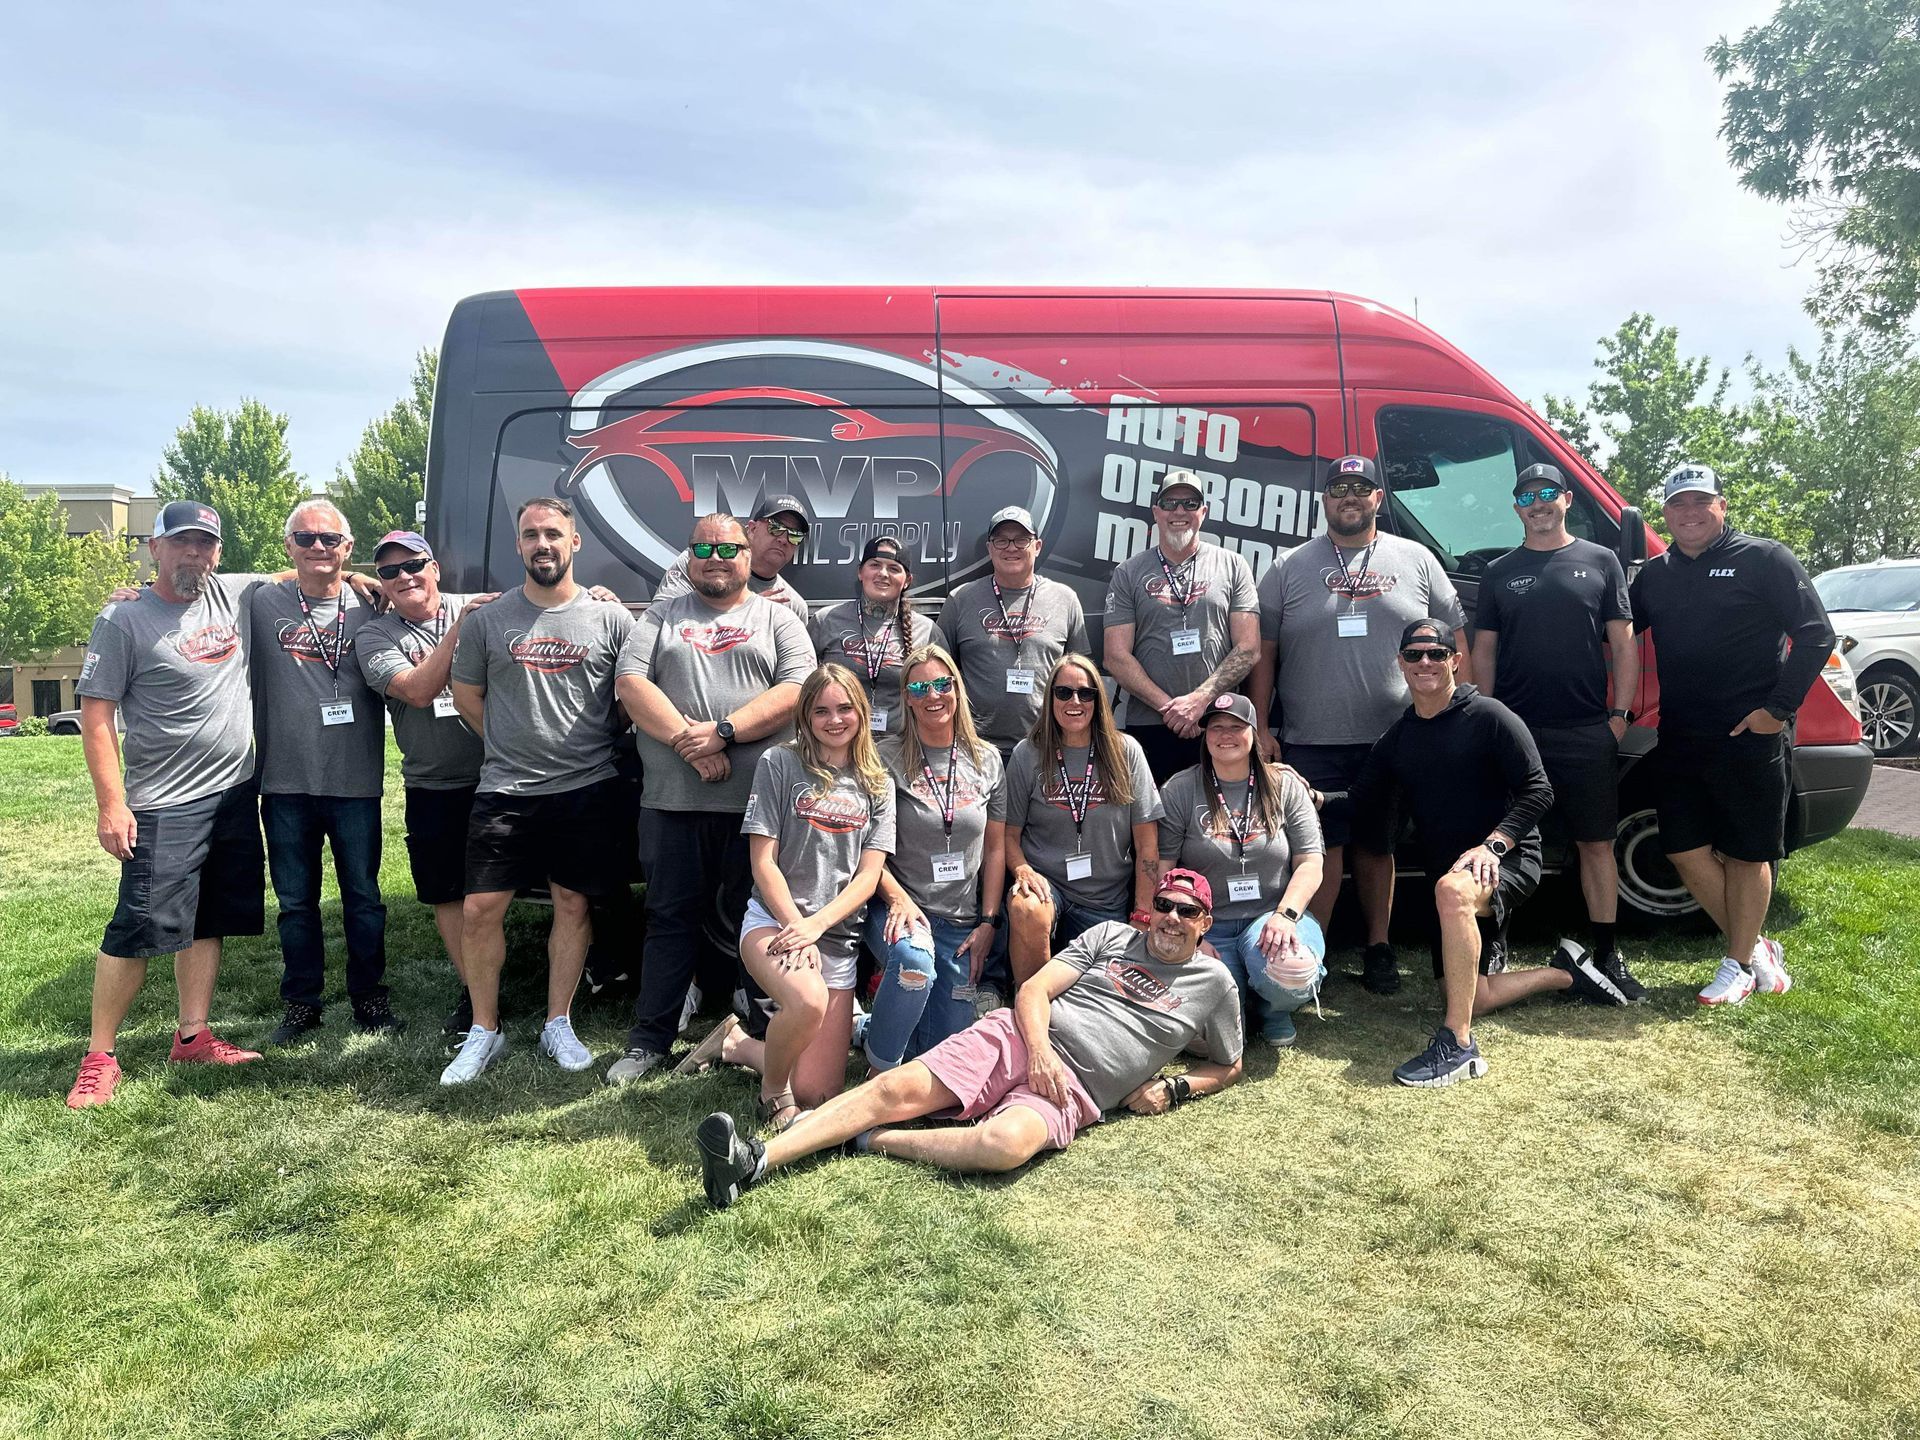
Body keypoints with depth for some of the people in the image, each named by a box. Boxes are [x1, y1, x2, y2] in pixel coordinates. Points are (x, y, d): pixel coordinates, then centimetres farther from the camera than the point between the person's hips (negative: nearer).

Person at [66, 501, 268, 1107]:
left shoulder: (236, 596, 6)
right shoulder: (124, 620, -8)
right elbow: (96, 715, -9)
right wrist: (112, 804, -15)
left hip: (235, 796, 6)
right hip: (165, 807, -6)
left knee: (207, 921, 12)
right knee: (138, 929, -6)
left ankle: (192, 1036, 23)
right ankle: (99, 1057, 6)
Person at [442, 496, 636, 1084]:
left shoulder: (611, 619, 0)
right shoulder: (487, 620, 4)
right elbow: (467, 696, 13)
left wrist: (590, 747, 6)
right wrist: (514, 747, 9)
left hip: (587, 788, -1)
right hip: (504, 791, 1)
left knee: (573, 905, 7)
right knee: (479, 910, -2)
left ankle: (558, 1024, 23)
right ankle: (483, 1031, 14)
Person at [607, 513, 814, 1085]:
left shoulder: (778, 620, 10)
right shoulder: (661, 617, 14)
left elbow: (796, 690, -5)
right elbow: (631, 682, 0)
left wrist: (723, 731, -16)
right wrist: (689, 742, -13)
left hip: (757, 799, -1)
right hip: (675, 799, 1)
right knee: (670, 916, 7)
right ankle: (649, 1039, 15)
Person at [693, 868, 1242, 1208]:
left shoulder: (1215, 983, 15)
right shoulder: (1112, 936, 16)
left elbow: (1227, 1066, 26)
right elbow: (1033, 990, 8)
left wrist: (1175, 1088, 5)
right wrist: (1040, 1051, -11)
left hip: (1074, 1092, -2)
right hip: (1018, 1038, 2)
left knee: (1006, 1143, -37)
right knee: (898, 1088, -21)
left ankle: (877, 1141, -19)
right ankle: (755, 1160, -27)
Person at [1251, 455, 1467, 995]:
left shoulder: (1416, 560, 9)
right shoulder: (1290, 569, 5)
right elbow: (1263, 652, 5)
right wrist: (1259, 728, -1)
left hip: (1394, 739, 1)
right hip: (1314, 742, -1)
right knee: (1323, 849, -2)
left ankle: (1378, 948, 24)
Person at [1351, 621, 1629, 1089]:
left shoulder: (1489, 717, -9)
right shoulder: (1395, 739, 9)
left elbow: (1538, 791, -13)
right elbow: (1367, 812, 11)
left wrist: (1491, 845, -24)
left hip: (1506, 859, -7)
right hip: (1446, 871, 7)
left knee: (1453, 889, -41)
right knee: (1471, 996, 3)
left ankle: (1458, 1045, -37)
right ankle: (1566, 973, 31)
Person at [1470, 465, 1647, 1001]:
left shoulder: (1600, 562, 9)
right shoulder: (1499, 573, 11)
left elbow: (1623, 644, 8)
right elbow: (1483, 652, 11)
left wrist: (1620, 713, -1)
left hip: (1589, 734, 0)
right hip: (1515, 732, 1)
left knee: (1597, 844, 4)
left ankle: (1607, 956, 14)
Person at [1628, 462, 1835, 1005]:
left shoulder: (1764, 559, -3)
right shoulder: (1654, 574, 12)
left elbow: (1816, 635, -7)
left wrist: (1779, 707, -12)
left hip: (1749, 737, -5)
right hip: (1679, 739, 5)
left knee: (1746, 854, 4)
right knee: (1686, 851, 6)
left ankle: (1739, 964, 16)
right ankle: (1757, 948, 21)